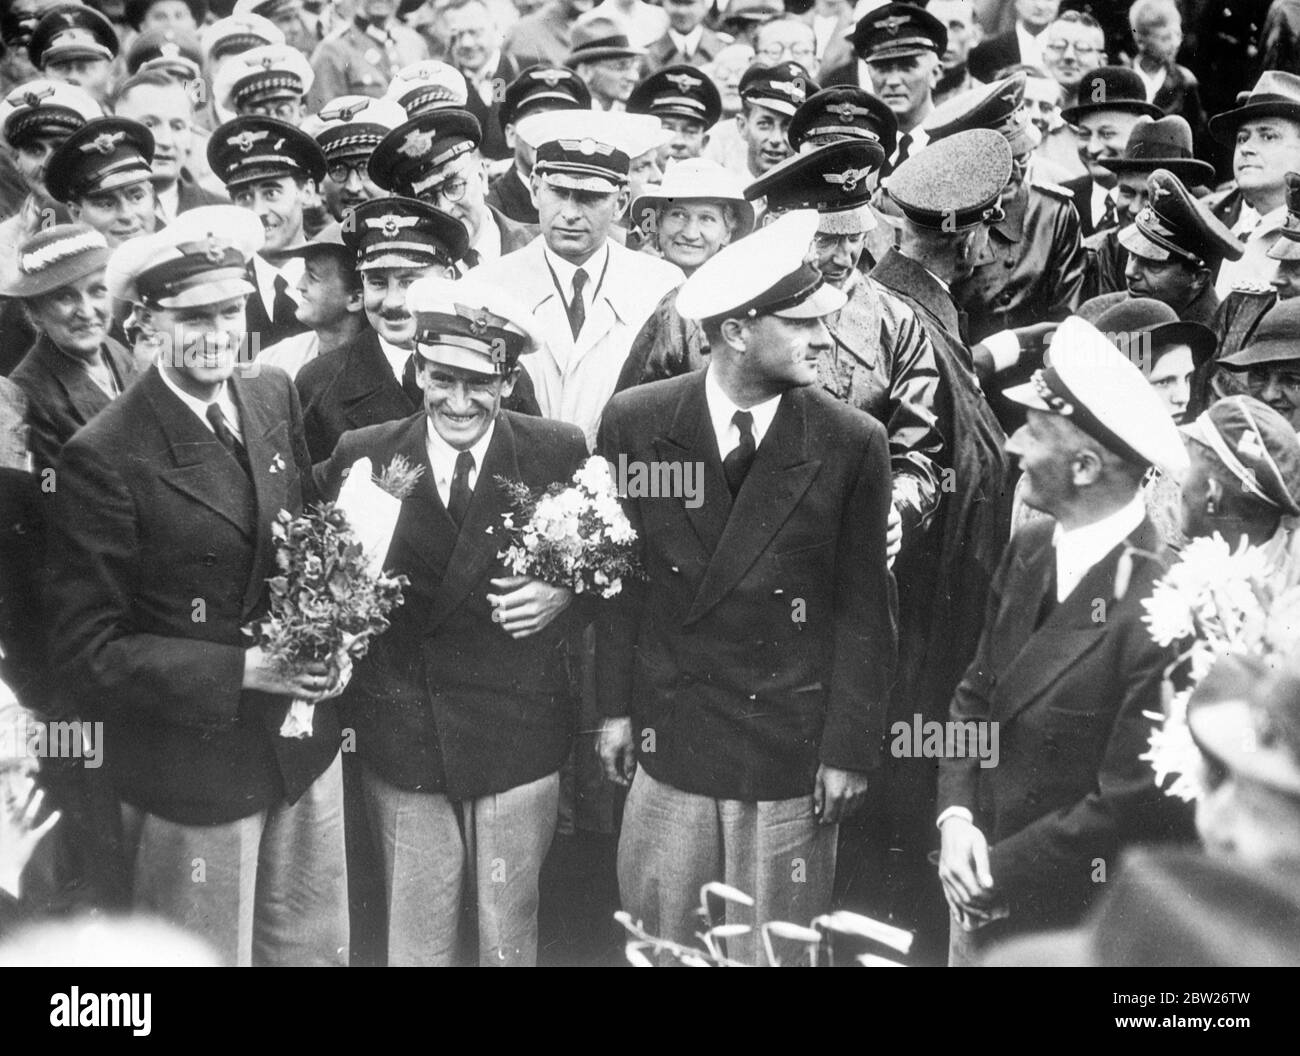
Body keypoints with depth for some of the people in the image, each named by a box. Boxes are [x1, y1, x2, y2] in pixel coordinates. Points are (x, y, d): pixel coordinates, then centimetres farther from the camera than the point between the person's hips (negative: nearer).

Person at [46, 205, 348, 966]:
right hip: (193, 770, -5)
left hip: (307, 747, 6)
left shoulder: (277, 398, -1)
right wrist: (240, 671, -23)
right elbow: (89, 649, -16)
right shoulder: (105, 459, -19)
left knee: (316, 948, 20)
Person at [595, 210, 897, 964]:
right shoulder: (636, 422, -3)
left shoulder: (853, 444, -7)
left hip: (793, 755, -1)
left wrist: (850, 750, -4)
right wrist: (616, 706, 5)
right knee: (657, 942, 12)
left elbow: (863, 609, -4)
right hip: (670, 734, 1)